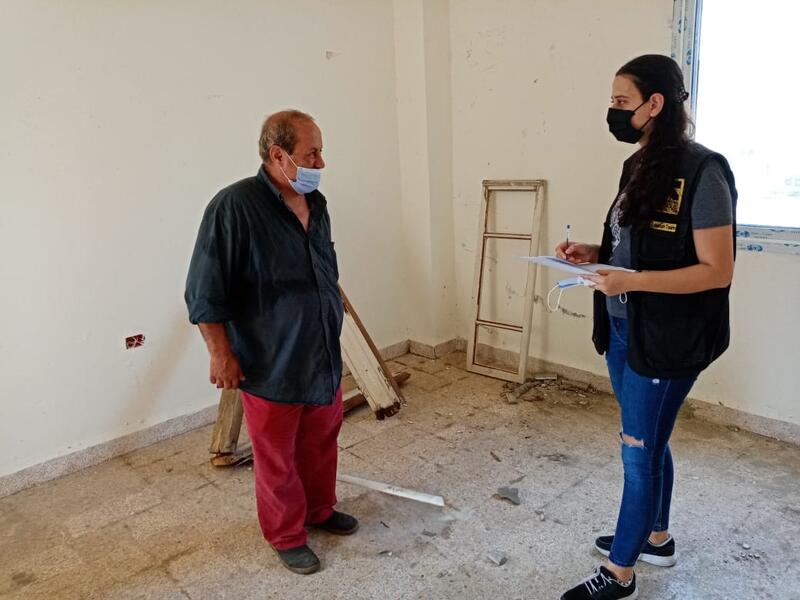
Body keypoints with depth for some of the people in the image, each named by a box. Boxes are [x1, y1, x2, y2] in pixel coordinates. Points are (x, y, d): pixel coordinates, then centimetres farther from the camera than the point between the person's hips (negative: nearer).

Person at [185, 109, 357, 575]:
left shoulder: (316, 204, 4)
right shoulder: (234, 206, -19)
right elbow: (205, 293, -16)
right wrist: (221, 355, -15)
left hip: (323, 356, 7)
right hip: (270, 364, -7)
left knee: (321, 441, 21)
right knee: (277, 456, 11)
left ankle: (321, 509, 44)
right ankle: (287, 535, 32)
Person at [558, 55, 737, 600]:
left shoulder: (701, 171, -17)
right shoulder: (640, 167, 9)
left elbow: (716, 271, -19)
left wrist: (631, 281, -27)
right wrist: (594, 254, 1)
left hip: (668, 339, -8)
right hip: (624, 331, 8)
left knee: (639, 450, 4)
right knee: (649, 441, 21)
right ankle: (656, 538, 41)